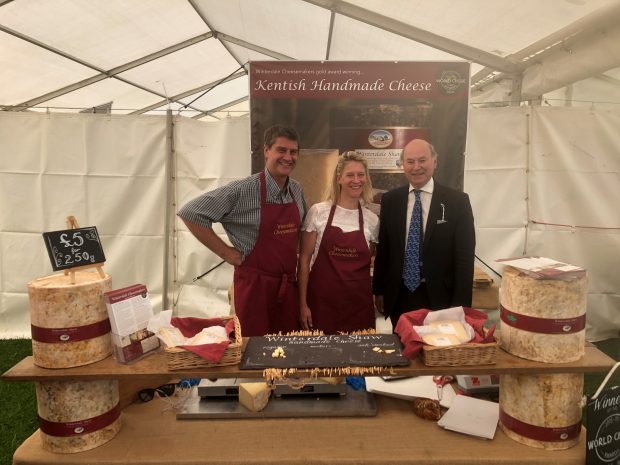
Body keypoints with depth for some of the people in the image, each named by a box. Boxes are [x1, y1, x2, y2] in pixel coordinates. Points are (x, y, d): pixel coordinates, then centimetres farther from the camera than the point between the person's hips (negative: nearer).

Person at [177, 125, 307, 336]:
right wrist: (225, 252, -13)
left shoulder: (297, 190, 5)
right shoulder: (243, 190, -14)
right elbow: (190, 213, -14)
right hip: (255, 283, -6)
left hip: (289, 283, 6)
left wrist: (295, 253, 9)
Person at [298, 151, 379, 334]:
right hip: (321, 300, -2)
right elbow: (304, 259, -1)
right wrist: (303, 303, -4)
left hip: (358, 303, 2)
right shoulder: (318, 212, -4)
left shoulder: (372, 220, 3)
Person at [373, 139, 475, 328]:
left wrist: (460, 304, -8)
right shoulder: (390, 200, 2)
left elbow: (464, 257, -6)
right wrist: (379, 290, 7)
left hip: (440, 297, -2)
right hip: (399, 297, 2)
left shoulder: (457, 200, -6)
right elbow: (383, 248, 7)